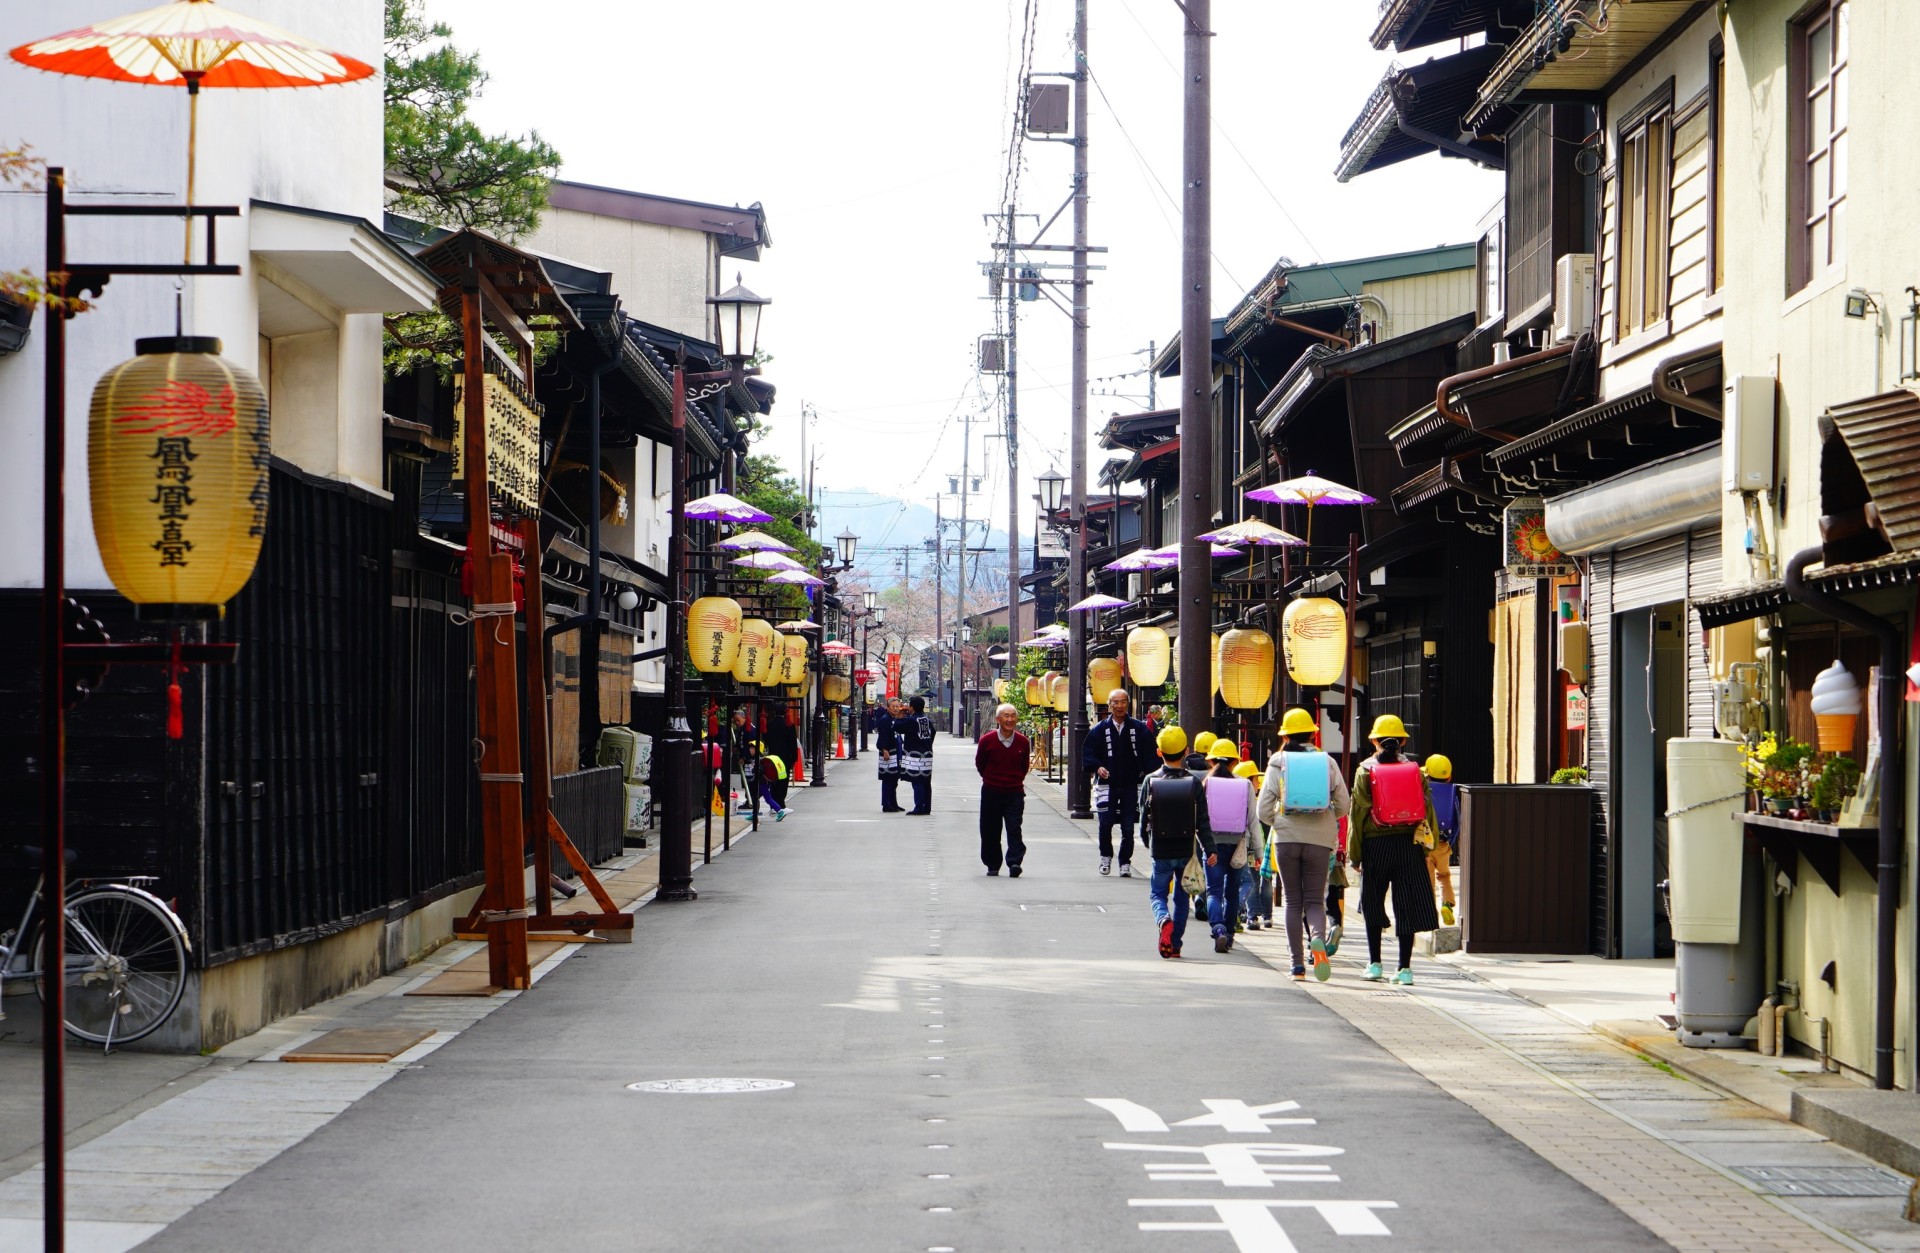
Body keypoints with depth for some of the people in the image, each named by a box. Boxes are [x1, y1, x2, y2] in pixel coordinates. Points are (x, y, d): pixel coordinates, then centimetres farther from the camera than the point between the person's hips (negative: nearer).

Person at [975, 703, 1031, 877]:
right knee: (990, 831, 7)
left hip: (1015, 792, 0)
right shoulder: (987, 740, -7)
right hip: (991, 792, 0)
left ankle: (1014, 862, -16)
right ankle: (992, 865, 20)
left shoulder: (1023, 742, -2)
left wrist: (1016, 780, 9)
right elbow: (979, 764, 7)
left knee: (1014, 829, -12)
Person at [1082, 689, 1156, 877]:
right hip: (1107, 785, 0)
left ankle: (1125, 863, 11)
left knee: (1128, 828, 2)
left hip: (1131, 785, 0)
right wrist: (1097, 767, -11)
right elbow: (1087, 753, 6)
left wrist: (1150, 774, -11)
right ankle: (1106, 857, 21)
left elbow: (1150, 754, 3)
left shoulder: (1139, 728, 2)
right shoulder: (1100, 729, 4)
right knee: (1105, 824, 0)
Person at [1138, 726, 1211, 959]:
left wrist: (1147, 842, 18)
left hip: (1161, 851, -1)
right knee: (1181, 897, 16)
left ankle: (1164, 921, -22)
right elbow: (1202, 820, -8)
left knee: (1158, 893, 10)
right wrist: (1209, 848, -3)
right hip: (1186, 850, 1)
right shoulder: (1193, 783, -6)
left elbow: (1144, 817, 2)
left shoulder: (1150, 781, -6)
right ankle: (1175, 945, 16)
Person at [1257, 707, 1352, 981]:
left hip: (1286, 838, 0)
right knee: (1315, 899, 6)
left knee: (1293, 900, 9)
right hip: (1320, 839, 0)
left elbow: (1264, 810, 0)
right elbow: (1343, 805, 4)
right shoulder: (1327, 762, 3)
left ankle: (1298, 963, 4)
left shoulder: (1277, 764, 1)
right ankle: (1317, 939, -26)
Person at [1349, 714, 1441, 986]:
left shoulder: (1365, 770, -2)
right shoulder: (1414, 769, 4)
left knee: (1372, 905, 14)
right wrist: (1425, 847, 12)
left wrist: (1354, 854, 2)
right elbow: (1427, 809, 5)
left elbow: (1358, 813, -2)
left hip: (1376, 844, -1)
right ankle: (1405, 968, -1)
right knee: (1407, 906, 2)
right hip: (1409, 842, 1)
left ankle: (1374, 963, 11)